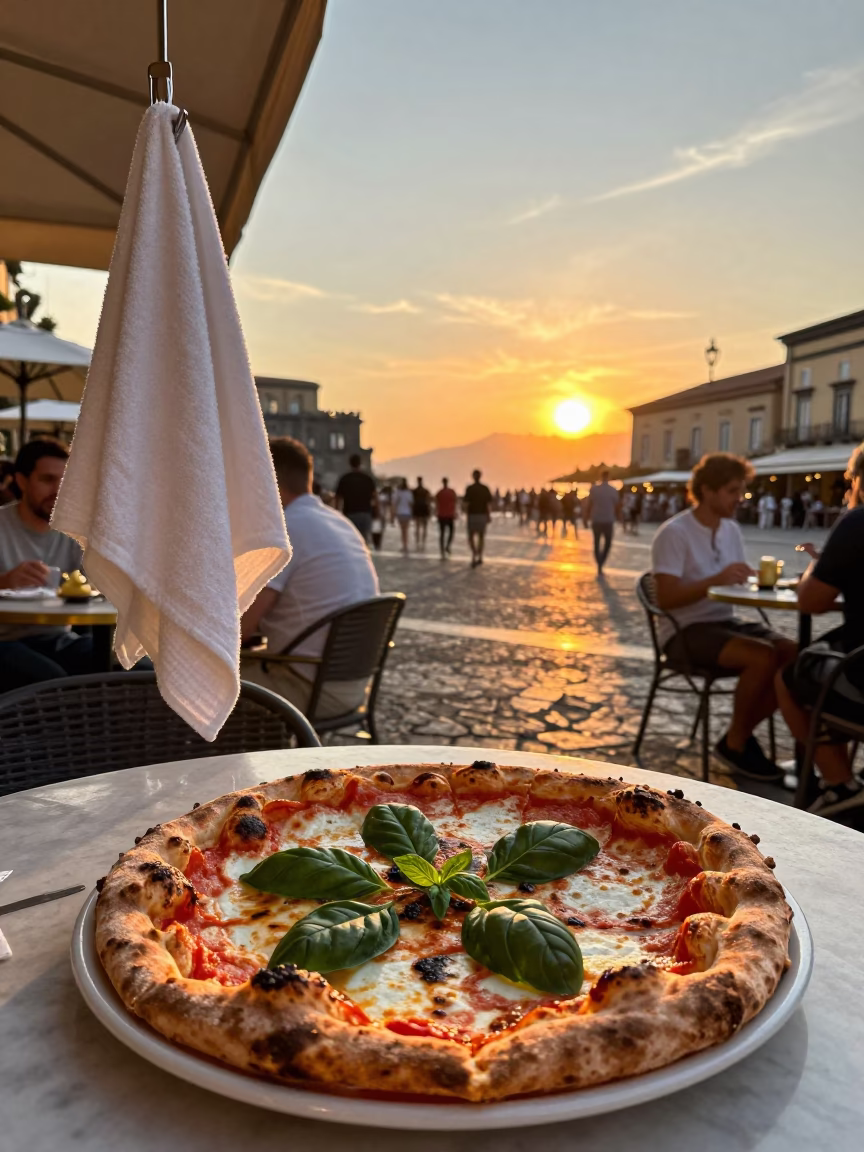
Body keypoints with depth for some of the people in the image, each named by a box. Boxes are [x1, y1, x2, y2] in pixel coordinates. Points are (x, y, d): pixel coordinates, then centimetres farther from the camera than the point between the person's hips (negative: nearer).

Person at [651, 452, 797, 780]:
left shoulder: (732, 529, 10)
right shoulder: (674, 533, -13)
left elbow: (738, 583, 12)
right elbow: (666, 598, -20)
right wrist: (715, 580, -30)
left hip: (724, 623, 8)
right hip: (684, 631, -7)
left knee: (793, 655, -14)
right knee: (764, 657, -28)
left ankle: (742, 735, 2)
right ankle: (734, 743, -7)